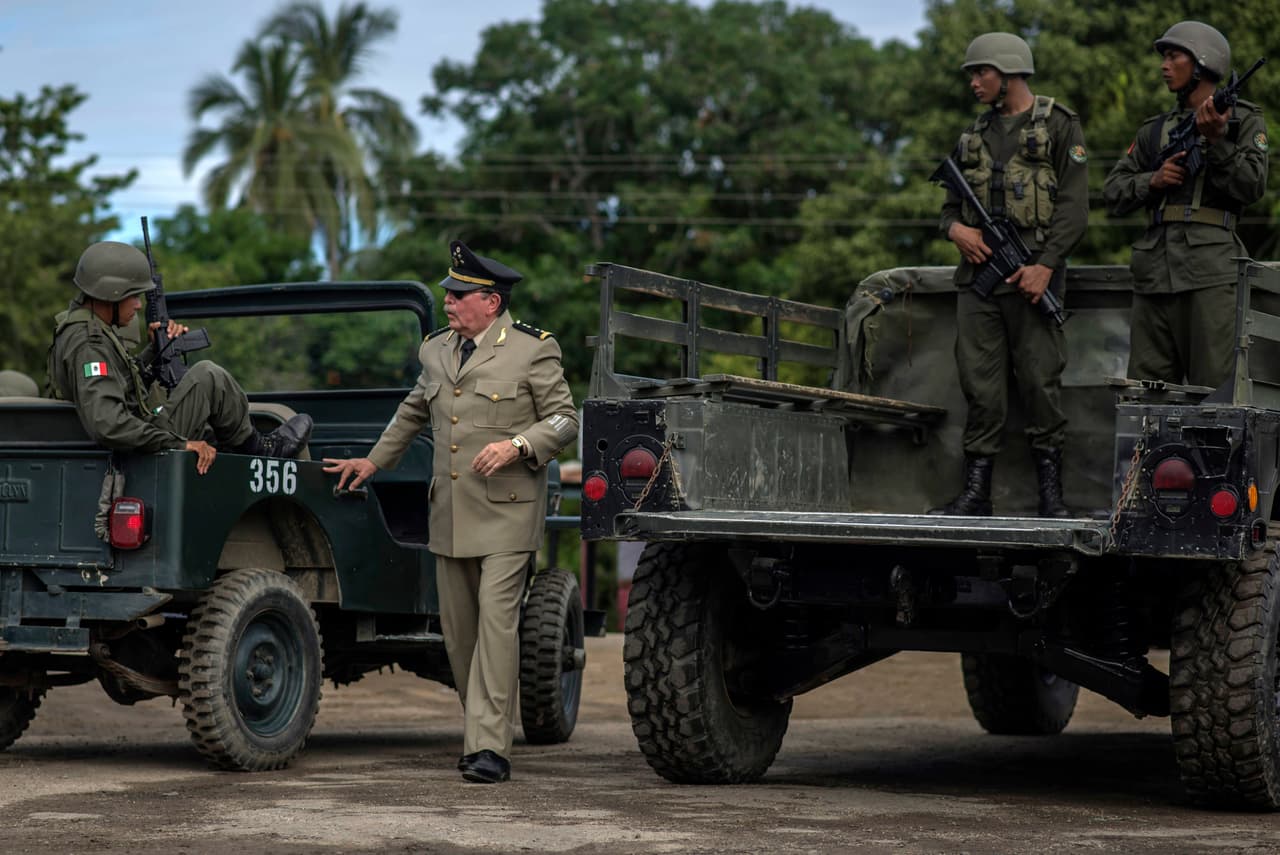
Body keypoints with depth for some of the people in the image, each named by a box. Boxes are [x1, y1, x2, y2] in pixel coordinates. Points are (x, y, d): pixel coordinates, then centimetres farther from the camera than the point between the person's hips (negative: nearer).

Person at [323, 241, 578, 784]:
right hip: (449, 514, 6)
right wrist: (374, 462, 27)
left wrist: (516, 445, -18)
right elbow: (413, 413, 28)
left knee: (496, 622, -13)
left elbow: (564, 419, -3)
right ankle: (478, 730, 19)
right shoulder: (436, 351, 13)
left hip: (506, 512, -6)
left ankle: (490, 748, -14)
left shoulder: (534, 350, -5)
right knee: (457, 628, 7)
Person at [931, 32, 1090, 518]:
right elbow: (952, 204, 22)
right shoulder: (975, 135, 19)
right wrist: (955, 228, -2)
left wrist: (1046, 265, -16)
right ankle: (976, 492, 4)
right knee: (980, 386, 3)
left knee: (1040, 382, -5)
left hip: (1031, 275, -5)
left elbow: (1074, 205, -6)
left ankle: (1051, 492, 2)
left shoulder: (1059, 126, 1)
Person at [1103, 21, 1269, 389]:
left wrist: (1216, 140, -16)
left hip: (1212, 266, -5)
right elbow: (1113, 193, 17)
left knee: (1215, 389, -11)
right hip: (1155, 271, 5)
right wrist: (1153, 181, -2)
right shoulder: (1155, 129, 21)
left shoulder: (1243, 120, 8)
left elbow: (1252, 186, -5)